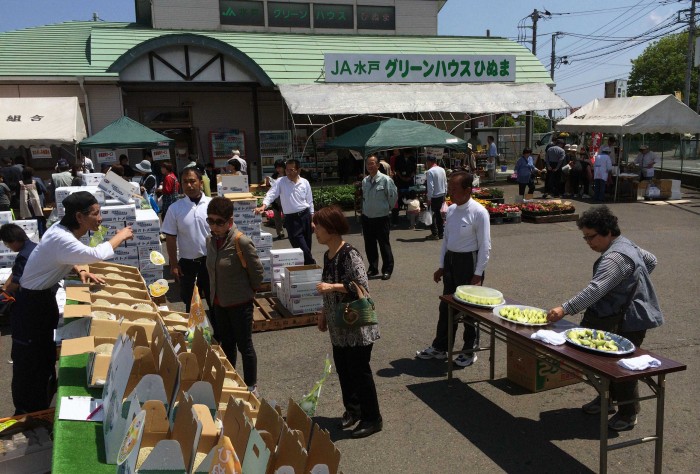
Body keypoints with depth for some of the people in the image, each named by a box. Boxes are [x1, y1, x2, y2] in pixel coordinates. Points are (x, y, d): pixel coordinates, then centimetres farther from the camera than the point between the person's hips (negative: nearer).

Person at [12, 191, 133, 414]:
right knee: (30, 362, 7)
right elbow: (96, 254, -44)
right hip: (31, 304, -9)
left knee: (47, 356, 22)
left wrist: (80, 270, -7)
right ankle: (27, 416, 26)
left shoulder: (67, 230, -5)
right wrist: (120, 236, -27)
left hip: (46, 298, 10)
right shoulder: (60, 238, -34)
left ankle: (43, 409, 41)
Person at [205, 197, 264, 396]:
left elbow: (257, 271, -15)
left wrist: (249, 291, -2)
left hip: (240, 303, -7)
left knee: (244, 345, 8)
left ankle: (251, 387, 25)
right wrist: (215, 294, 13)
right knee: (226, 343, 21)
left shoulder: (241, 241, -23)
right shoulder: (211, 240, -1)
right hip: (219, 302, 7)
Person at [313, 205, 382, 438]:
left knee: (359, 371, 2)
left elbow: (363, 286, -27)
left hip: (357, 325, -8)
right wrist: (323, 314, 15)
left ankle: (372, 419, 18)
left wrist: (333, 286, -27)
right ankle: (353, 409, 37)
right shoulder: (328, 255, 6)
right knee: (343, 369, 18)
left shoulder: (349, 254, -21)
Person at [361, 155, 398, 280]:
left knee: (384, 245, 3)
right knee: (369, 245, 12)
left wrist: (388, 208, 3)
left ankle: (387, 270, 16)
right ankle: (373, 268, 27)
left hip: (382, 218, -5)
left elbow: (393, 195, -5)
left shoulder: (385, 180, -13)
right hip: (367, 217, 6)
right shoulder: (365, 181, 5)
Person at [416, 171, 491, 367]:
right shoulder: (451, 210, 5)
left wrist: (478, 275, -16)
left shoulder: (478, 212, -16)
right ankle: (439, 348, 29)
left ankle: (469, 351, 26)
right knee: (446, 306, 15)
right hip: (450, 260, 7)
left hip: (469, 261, -7)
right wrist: (441, 266, 13)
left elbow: (485, 246, -15)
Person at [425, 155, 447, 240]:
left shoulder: (430, 172, -17)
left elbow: (430, 186, -21)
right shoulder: (442, 170, 6)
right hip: (442, 195, 8)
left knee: (432, 215, 3)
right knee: (438, 213, 18)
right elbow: (445, 184, 12)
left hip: (434, 196, -7)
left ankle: (434, 234, 5)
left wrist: (428, 198, -17)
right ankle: (441, 233, 23)